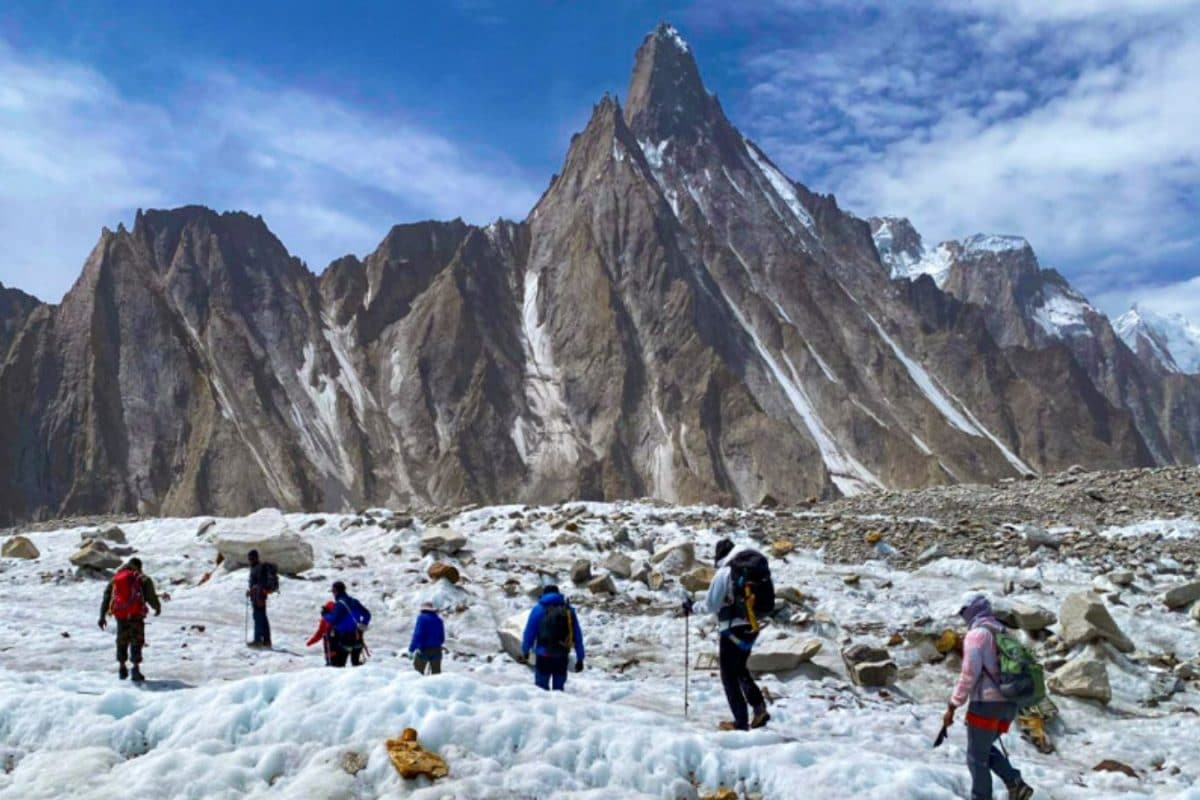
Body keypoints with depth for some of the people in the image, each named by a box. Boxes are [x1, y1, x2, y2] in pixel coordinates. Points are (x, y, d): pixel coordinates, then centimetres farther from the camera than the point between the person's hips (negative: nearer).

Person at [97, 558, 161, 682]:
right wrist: (157, 607, 15)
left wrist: (102, 616, 14)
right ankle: (136, 669, -9)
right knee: (137, 641, 1)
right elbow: (151, 596, -3)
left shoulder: (115, 578, 16)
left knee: (122, 640, 19)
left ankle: (122, 668, 25)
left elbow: (106, 597, 13)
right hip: (136, 614, -4)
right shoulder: (143, 579, 3)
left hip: (120, 614, 4)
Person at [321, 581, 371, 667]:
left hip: (345, 639, -7)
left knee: (337, 663, -5)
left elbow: (333, 620, -17)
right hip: (357, 638, 7)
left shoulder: (339, 604, -13)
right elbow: (367, 614, 15)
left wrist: (325, 615, 0)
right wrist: (363, 625, 27)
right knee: (356, 663, 19)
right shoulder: (354, 602, 10)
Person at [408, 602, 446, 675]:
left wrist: (411, 649, -17)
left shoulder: (422, 618, -7)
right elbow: (442, 638, 15)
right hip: (437, 650, 5)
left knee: (418, 671, 4)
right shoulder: (438, 619, 9)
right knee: (436, 672, 9)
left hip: (424, 649, -5)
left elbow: (417, 634, -17)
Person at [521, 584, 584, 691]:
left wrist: (525, 650, 16)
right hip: (562, 657, 2)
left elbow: (529, 632, 1)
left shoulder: (538, 609, -1)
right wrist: (580, 658, 11)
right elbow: (577, 636, 7)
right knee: (559, 688, 10)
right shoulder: (569, 610, 7)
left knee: (541, 687, 5)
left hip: (543, 656, -2)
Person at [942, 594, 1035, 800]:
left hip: (986, 703, -8)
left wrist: (952, 706, -13)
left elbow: (969, 673, -17)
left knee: (977, 758, 3)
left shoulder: (976, 634, -10)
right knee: (985, 749, 22)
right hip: (1008, 704, 8)